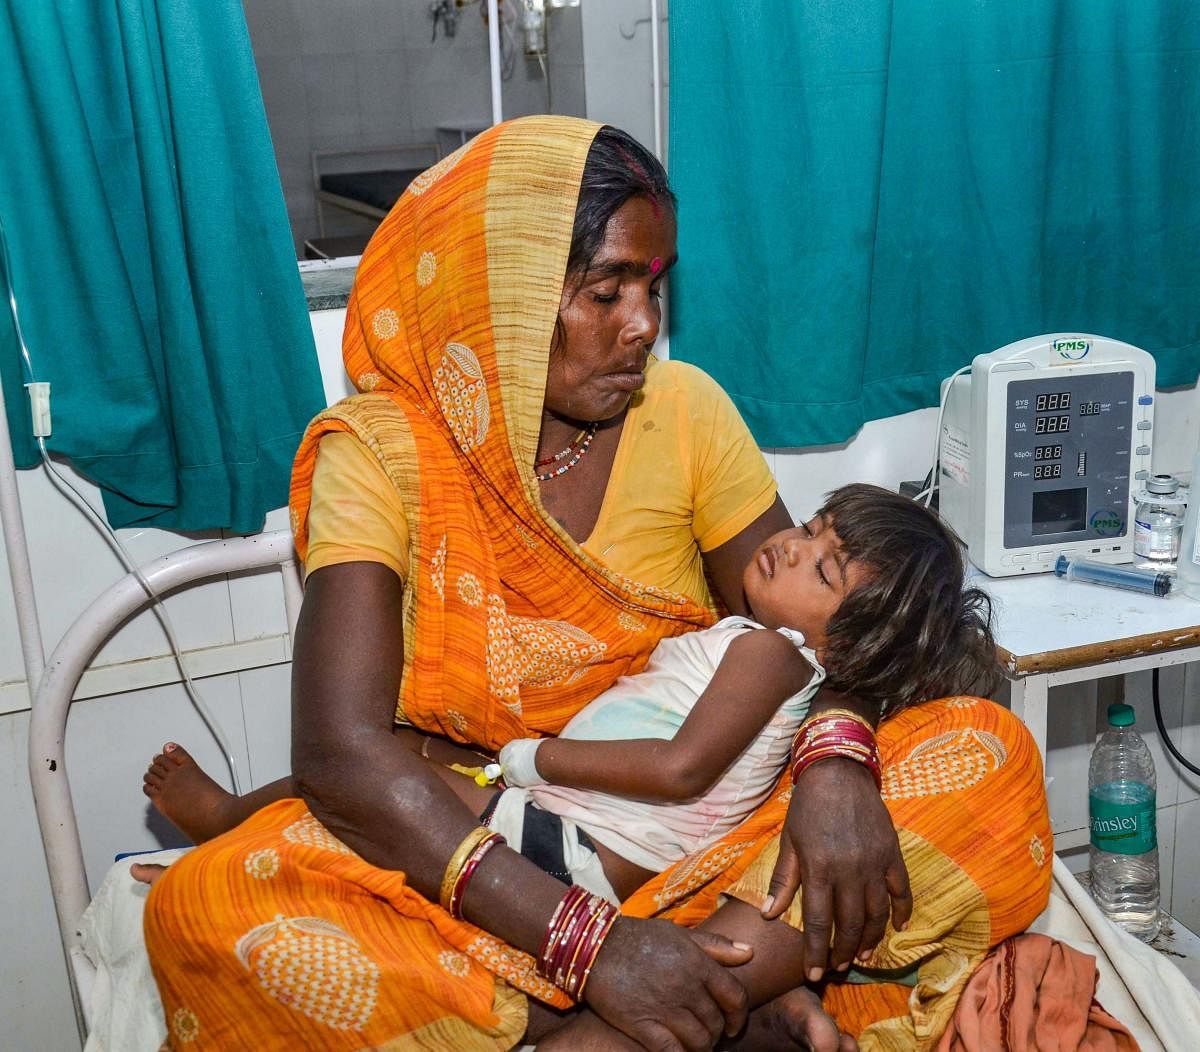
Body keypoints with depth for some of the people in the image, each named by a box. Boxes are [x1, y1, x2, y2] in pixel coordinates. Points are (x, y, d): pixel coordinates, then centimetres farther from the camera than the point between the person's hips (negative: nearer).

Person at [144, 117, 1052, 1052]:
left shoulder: (683, 410, -3)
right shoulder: (381, 451, -13)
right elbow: (340, 753, -24)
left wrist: (836, 764, -24)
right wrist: (587, 941, -34)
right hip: (479, 847, -1)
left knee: (990, 756, -17)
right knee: (208, 906, -31)